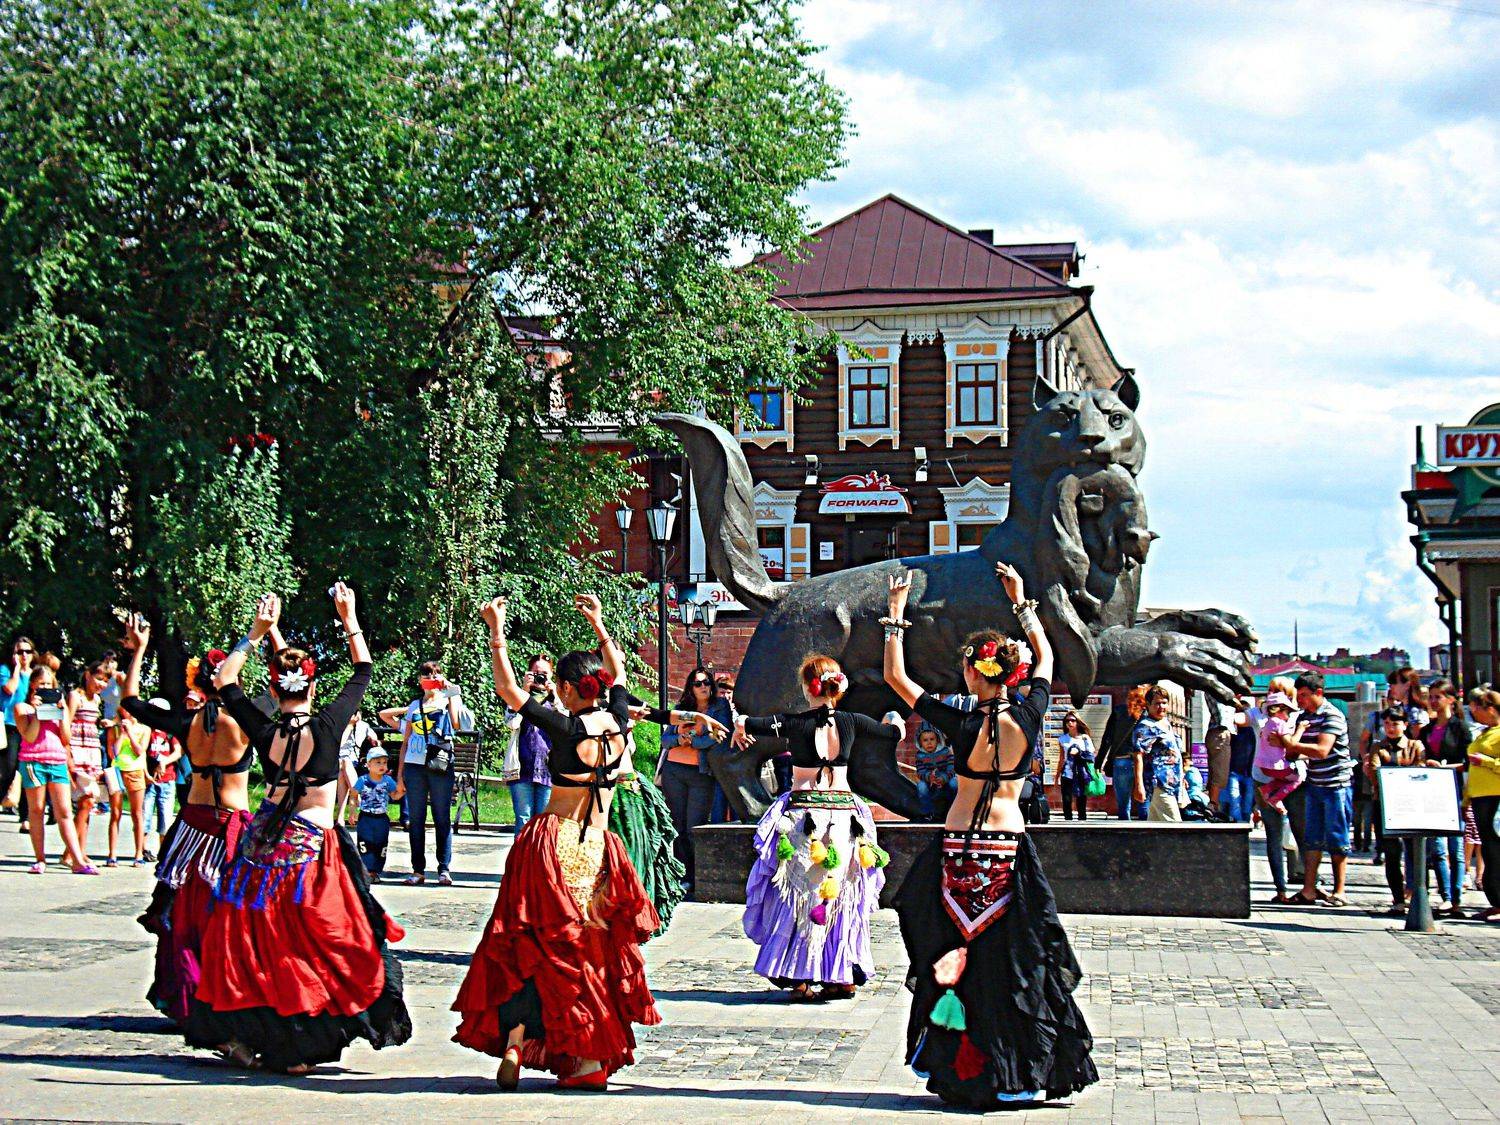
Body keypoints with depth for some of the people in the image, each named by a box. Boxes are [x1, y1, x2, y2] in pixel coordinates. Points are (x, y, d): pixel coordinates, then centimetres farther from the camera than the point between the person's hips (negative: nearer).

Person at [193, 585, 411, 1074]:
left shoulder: (264, 732, -5)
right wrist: (350, 619, 12)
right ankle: (299, 1049, 2)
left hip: (264, 844, 3)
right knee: (308, 945, 3)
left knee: (253, 940, 12)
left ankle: (238, 1034, 16)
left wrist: (257, 631, 15)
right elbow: (363, 671, 3)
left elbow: (224, 680, 12)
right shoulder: (328, 725, -12)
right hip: (313, 849, -3)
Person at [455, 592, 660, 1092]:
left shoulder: (566, 728, -10)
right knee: (593, 952, 8)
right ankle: (592, 1058, 6)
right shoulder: (617, 722, 2)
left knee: (530, 947, 5)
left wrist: (496, 633, 2)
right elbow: (618, 670, 22)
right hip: (597, 849, 3)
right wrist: (598, 624, 31)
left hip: (554, 842, -3)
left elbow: (507, 690, -5)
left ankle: (514, 1042, -6)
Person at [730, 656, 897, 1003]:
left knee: (799, 897, 5)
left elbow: (744, 724, -16)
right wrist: (895, 723, 37)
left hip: (802, 814, -3)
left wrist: (741, 729, 9)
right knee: (843, 899, 12)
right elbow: (895, 734, 13)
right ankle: (846, 977, 15)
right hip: (844, 814, 3)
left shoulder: (795, 724, -9)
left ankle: (801, 979, 2)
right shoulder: (850, 722, -1)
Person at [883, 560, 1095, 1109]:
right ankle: (1025, 1075, 5)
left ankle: (940, 1058, 18)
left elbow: (895, 676, -4)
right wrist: (1021, 601, 20)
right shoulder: (1028, 716, -6)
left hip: (960, 851, -1)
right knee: (1012, 961, 5)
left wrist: (896, 613, 2)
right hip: (1010, 852, 2)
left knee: (951, 957, 10)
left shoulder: (961, 725, -12)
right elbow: (1046, 657, 13)